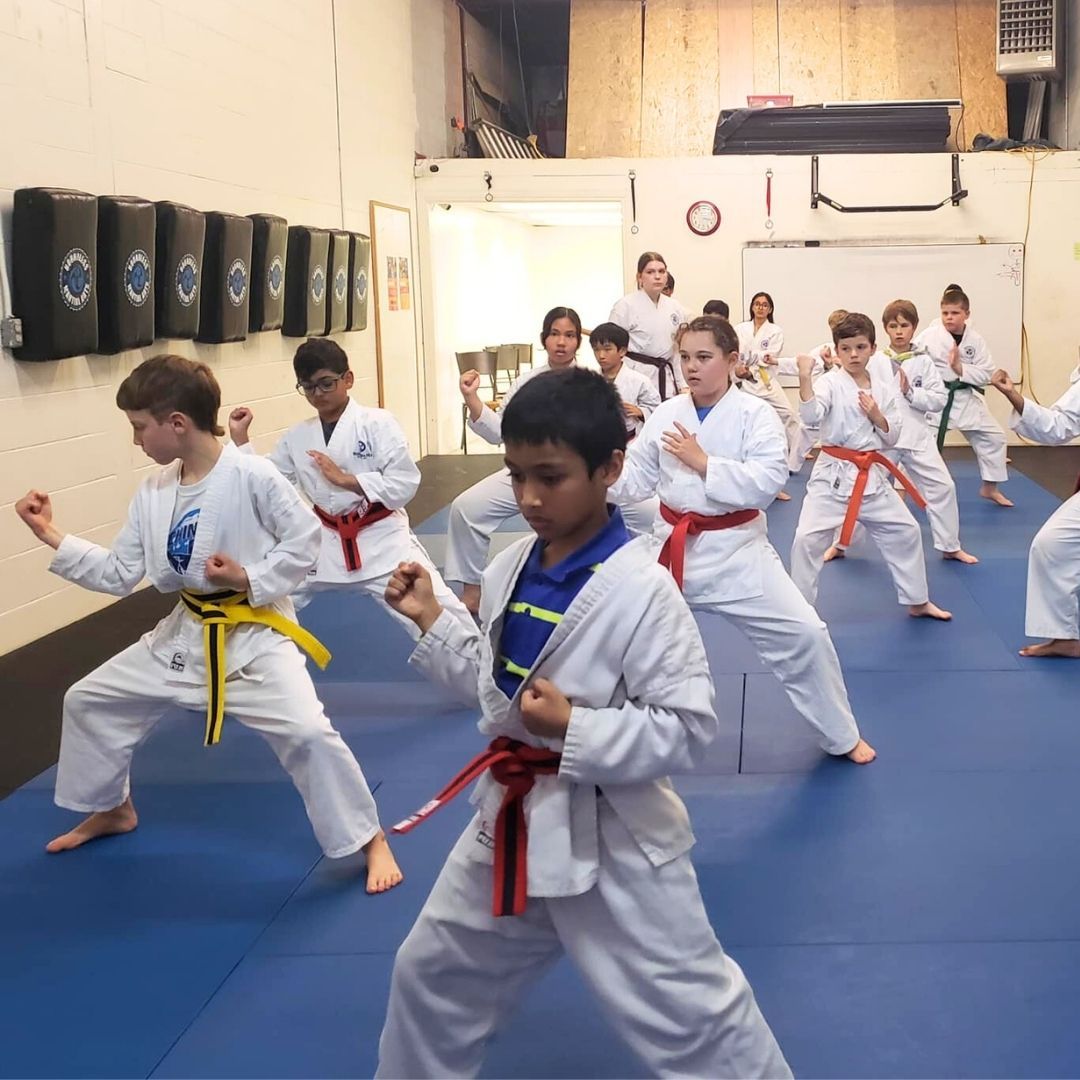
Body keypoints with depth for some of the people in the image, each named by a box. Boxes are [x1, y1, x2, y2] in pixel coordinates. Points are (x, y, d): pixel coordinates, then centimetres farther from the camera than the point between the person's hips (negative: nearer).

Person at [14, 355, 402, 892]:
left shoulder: (252, 475, -21)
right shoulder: (152, 491, -1)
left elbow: (304, 540, -13)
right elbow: (119, 574, 3)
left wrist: (250, 580, -23)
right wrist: (51, 535, 0)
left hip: (254, 636, -7)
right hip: (184, 635, 7)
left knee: (308, 732, -25)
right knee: (89, 701, 14)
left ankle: (370, 840, -3)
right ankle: (111, 809, 39)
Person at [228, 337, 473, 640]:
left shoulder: (378, 423, -12)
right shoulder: (297, 437, 3)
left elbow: (404, 484, -17)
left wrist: (346, 479, -22)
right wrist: (240, 438, 1)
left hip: (382, 539, -4)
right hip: (324, 541, 5)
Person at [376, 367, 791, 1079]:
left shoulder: (642, 590, -22)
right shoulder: (509, 570, 0)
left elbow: (689, 728, -20)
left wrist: (574, 730, -27)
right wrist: (430, 617, 3)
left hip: (611, 839, -7)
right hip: (512, 817, 7)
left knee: (689, 1014, 4)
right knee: (433, 975, 24)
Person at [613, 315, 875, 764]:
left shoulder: (755, 415, -10)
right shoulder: (666, 414, 0)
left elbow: (767, 481, -21)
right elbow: (633, 479, 5)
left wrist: (703, 462, -25)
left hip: (735, 549, -3)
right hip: (674, 547, 3)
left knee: (803, 633, -5)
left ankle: (842, 737, 17)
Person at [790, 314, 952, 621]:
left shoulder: (882, 387, 5)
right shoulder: (830, 383, -9)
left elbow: (892, 438, 7)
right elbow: (810, 415, -29)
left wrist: (877, 416, -11)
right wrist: (804, 378, -40)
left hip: (871, 475, 5)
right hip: (834, 475, -5)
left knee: (905, 532, 12)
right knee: (807, 539, -15)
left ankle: (918, 602, 32)